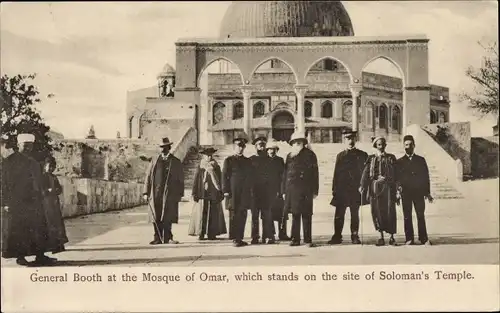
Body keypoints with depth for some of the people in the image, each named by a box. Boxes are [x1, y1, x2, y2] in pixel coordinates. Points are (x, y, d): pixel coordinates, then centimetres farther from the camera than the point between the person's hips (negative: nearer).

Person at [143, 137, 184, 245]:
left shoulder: (176, 162, 7)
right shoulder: (154, 161, 13)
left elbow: (181, 179, 6)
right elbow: (148, 177, 11)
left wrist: (180, 194, 1)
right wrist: (146, 192, 5)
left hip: (170, 195, -2)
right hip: (155, 194, 2)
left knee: (167, 218, -3)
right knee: (156, 218, 3)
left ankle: (167, 238, 5)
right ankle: (158, 238, 9)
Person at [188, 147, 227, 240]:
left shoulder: (216, 168, 6)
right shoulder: (200, 168, 3)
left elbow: (220, 182, 8)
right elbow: (196, 181, 3)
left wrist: (221, 194, 5)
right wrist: (195, 193, -3)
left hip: (213, 195, 1)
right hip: (202, 195, -1)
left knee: (213, 215, 2)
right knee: (201, 214, -1)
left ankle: (212, 234, 7)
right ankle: (201, 234, 4)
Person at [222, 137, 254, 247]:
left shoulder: (248, 161, 17)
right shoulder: (229, 160, 4)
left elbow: (250, 177, 18)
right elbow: (224, 176, 0)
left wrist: (251, 191, 10)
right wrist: (226, 191, -8)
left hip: (245, 193, 4)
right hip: (233, 193, -4)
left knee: (242, 216, 4)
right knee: (234, 216, -4)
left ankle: (240, 238, 10)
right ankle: (235, 239, -1)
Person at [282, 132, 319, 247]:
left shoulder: (310, 155, 2)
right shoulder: (290, 156, 13)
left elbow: (315, 173, 1)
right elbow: (285, 174, 14)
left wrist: (315, 191, -3)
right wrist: (284, 191, 9)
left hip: (306, 189, -3)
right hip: (292, 189, 3)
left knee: (306, 215, -2)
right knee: (295, 214, 8)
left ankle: (308, 240, 2)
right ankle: (295, 239, 13)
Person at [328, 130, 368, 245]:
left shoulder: (362, 155, 7)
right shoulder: (340, 155, 12)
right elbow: (336, 173, 10)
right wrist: (334, 188, 3)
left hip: (355, 189, -1)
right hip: (341, 189, 1)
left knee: (354, 215, 4)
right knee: (339, 214, -1)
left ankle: (355, 236, 11)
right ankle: (337, 236, 4)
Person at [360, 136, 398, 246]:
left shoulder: (391, 158, 12)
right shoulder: (371, 159, 12)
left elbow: (396, 174, 8)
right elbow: (365, 173, 5)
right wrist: (362, 186, -6)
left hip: (388, 186, -1)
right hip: (375, 187, 1)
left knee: (390, 211, -5)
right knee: (377, 211, -2)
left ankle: (392, 237, 3)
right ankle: (381, 237, 4)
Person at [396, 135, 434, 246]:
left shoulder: (421, 160, 11)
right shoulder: (400, 162, 11)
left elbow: (426, 177, 9)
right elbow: (397, 177, 7)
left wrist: (427, 193, 4)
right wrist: (399, 186, -14)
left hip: (419, 192, 0)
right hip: (405, 193, 0)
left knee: (421, 216, -3)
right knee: (407, 217, 0)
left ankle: (424, 239, 1)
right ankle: (409, 239, 3)